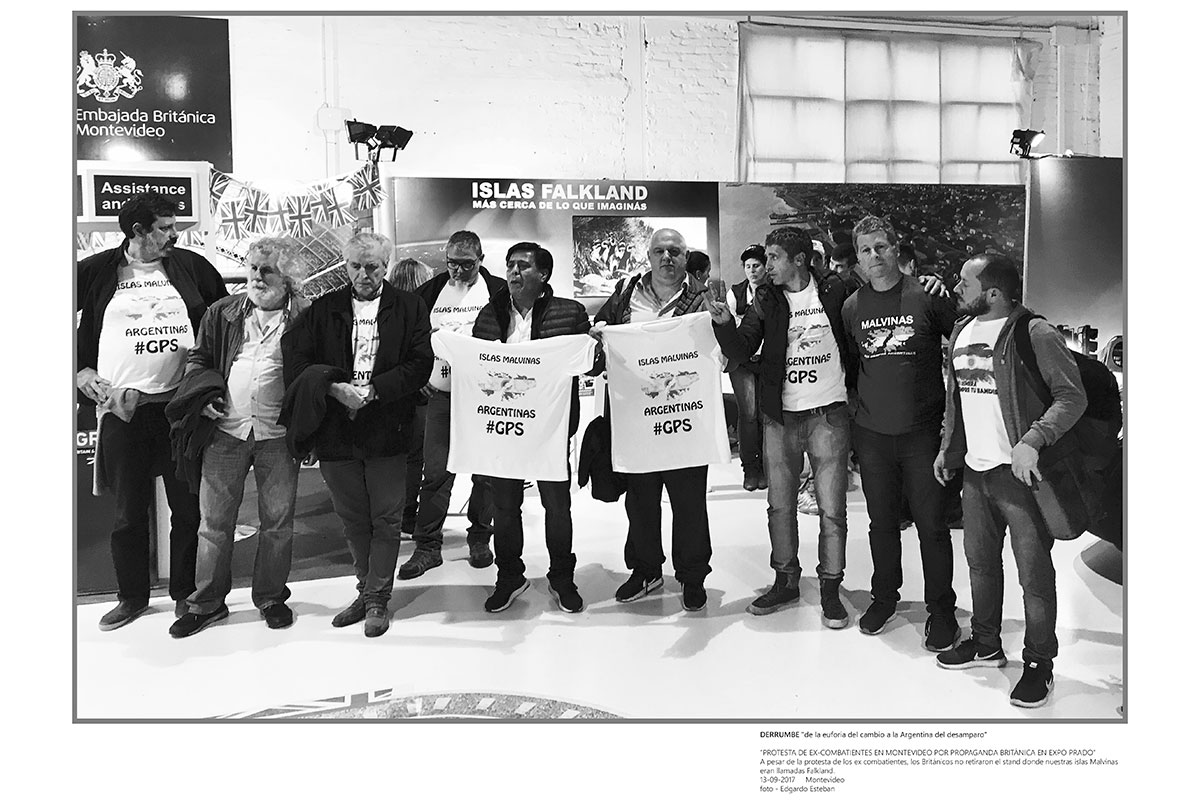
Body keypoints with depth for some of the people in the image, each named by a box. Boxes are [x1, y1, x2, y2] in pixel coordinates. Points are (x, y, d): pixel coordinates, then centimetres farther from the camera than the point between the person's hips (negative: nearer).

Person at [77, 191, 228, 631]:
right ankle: (132, 596, 25)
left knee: (189, 507, 6)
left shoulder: (191, 265, 5)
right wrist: (80, 369, 1)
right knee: (129, 510, 10)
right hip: (120, 409, 0)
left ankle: (186, 593, 20)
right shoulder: (97, 271, 2)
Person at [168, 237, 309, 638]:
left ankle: (270, 596, 25)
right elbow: (198, 359, 16)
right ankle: (207, 602, 21)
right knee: (214, 519, 7)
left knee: (277, 519, 8)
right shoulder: (222, 313, 8)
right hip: (225, 429, 2)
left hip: (278, 435, -2)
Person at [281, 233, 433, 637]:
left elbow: (420, 362, -6)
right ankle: (366, 592, 29)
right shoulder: (323, 310, 9)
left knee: (385, 520, 4)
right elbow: (295, 358, 0)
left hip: (386, 431, -2)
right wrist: (334, 388, -15)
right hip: (336, 432, 3)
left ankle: (377, 600, 16)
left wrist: (374, 390, -16)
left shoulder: (409, 308, 3)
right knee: (353, 520, 14)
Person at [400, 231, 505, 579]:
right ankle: (427, 546, 9)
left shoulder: (498, 291, 0)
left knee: (486, 472, 7)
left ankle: (479, 539, 23)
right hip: (440, 395, 2)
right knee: (436, 473, 0)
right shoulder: (429, 292, 7)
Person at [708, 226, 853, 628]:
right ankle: (786, 582, 25)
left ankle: (830, 589, 15)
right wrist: (725, 323, -22)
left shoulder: (834, 292, -2)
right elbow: (741, 351, -4)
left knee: (832, 510, 2)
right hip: (780, 417, 2)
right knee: (779, 506, 10)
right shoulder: (766, 299, 2)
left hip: (828, 414, -2)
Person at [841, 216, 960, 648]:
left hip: (922, 433, -3)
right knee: (882, 522, 13)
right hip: (871, 434, 3)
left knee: (932, 524, 3)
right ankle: (884, 596, 31)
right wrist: (854, 401, 8)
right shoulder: (852, 307, 5)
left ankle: (941, 609, 18)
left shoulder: (928, 296, -4)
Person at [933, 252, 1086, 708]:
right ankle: (986, 644, 36)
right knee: (980, 560, 19)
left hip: (1019, 471, -7)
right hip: (974, 467, 8)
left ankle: (1039, 663, 17)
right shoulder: (961, 332, 10)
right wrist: (947, 448, 17)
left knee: (1033, 572, 1)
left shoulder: (1033, 333, -14)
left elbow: (1072, 397, -18)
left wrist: (1032, 440, -30)